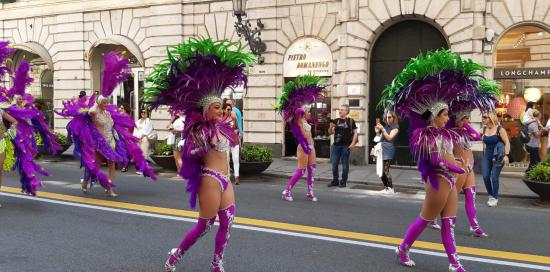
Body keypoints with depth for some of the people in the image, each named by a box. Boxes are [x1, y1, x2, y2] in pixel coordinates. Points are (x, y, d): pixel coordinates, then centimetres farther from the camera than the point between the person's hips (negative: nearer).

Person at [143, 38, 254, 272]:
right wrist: (207, 145, -29)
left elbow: (233, 143, 28)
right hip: (211, 180, -8)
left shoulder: (221, 127, 11)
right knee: (204, 226, 1)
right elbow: (189, 154, -18)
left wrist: (232, 126, 15)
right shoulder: (200, 130, -12)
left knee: (227, 222, 6)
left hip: (225, 180, 8)